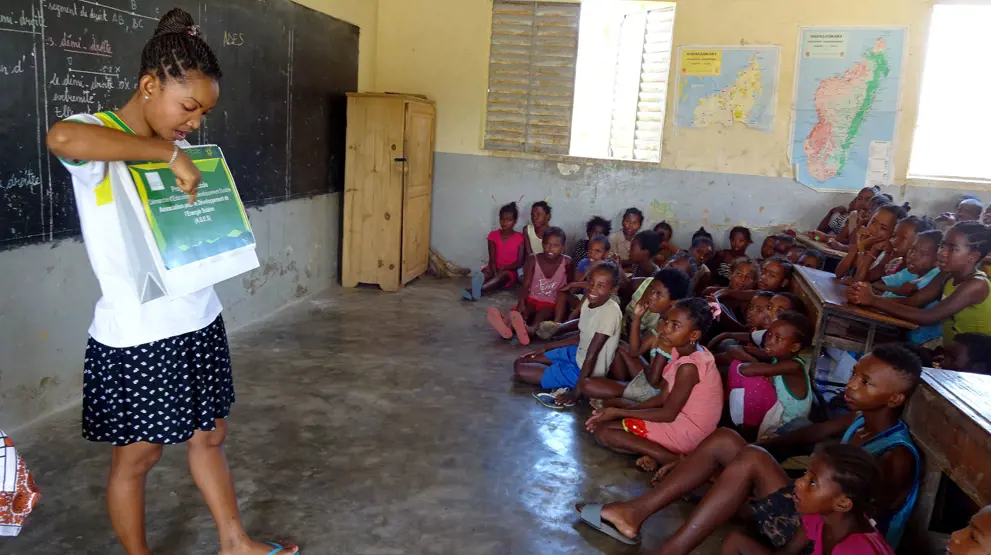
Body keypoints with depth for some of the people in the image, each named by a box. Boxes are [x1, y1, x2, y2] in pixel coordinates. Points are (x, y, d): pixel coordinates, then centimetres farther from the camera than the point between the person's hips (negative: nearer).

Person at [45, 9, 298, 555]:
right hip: (135, 336, -7)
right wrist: (167, 152, -32)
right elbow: (60, 138, -38)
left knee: (209, 435, 19)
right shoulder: (96, 140, -13)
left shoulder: (175, 149, 8)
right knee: (137, 456, 11)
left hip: (199, 322, 7)